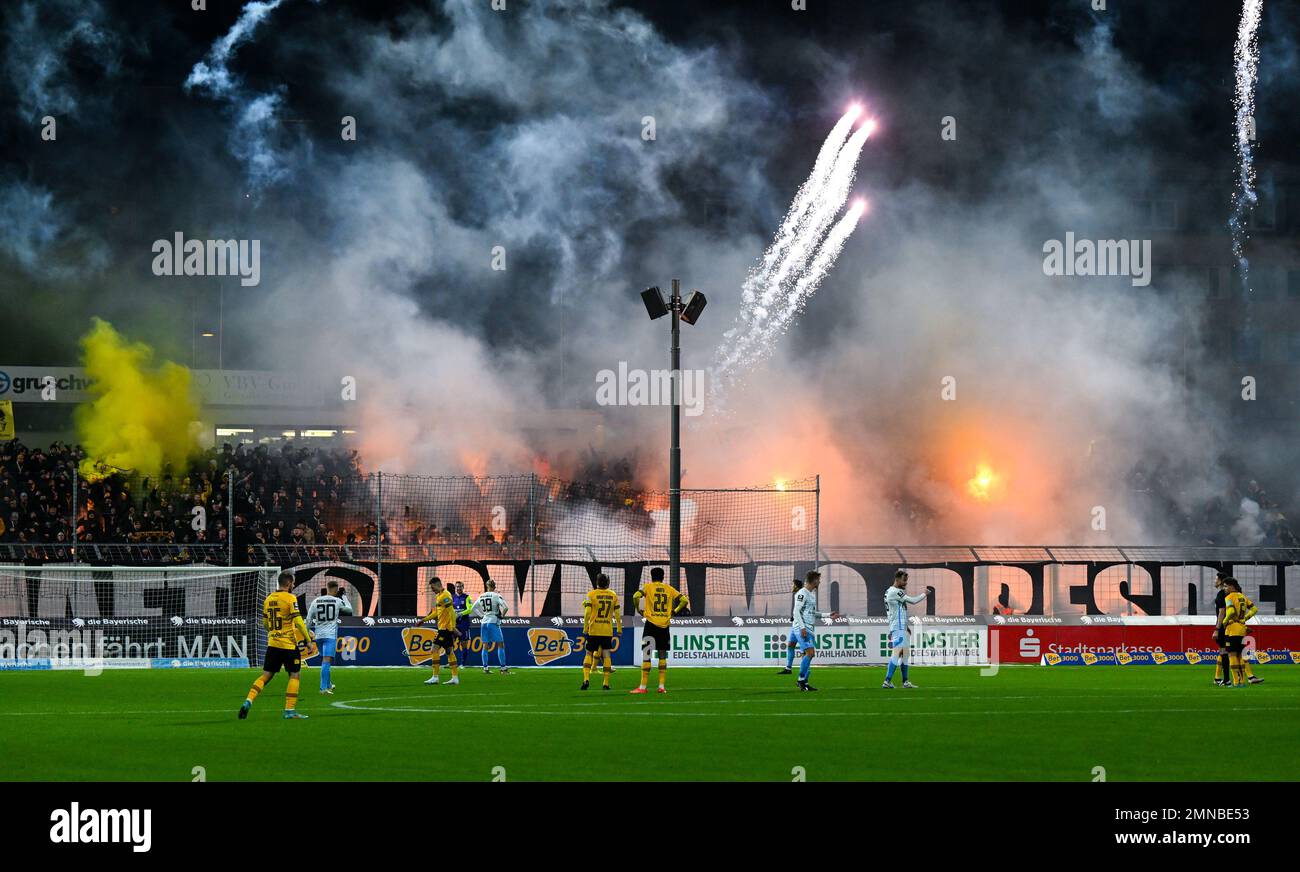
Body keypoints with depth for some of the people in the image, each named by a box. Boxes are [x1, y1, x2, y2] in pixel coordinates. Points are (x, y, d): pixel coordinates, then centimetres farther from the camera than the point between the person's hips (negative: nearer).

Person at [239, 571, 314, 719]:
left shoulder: (268, 599, 9)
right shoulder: (290, 599, -11)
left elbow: (265, 623, 16)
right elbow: (298, 621, -15)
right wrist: (308, 639, -7)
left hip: (272, 644, 6)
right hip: (289, 644, -6)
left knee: (266, 675, 9)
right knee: (294, 675, 5)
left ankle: (248, 701, -6)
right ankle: (289, 710, 2)